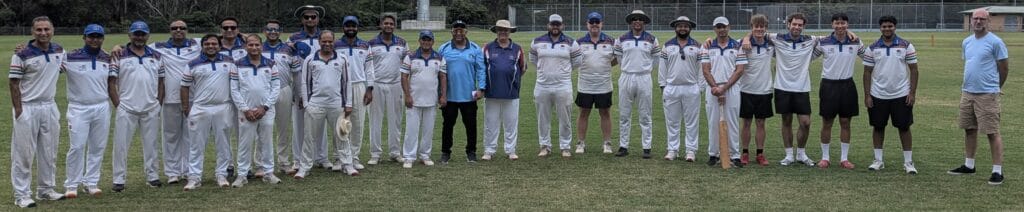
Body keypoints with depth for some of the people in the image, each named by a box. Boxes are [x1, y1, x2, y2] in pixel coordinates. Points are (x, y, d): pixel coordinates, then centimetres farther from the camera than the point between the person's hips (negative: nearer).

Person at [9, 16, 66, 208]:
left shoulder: (59, 51, 5)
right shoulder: (22, 55, -10)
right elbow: (14, 83, -8)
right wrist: (18, 110, -13)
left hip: (50, 107, 5)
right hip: (27, 108, -5)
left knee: (49, 152, 12)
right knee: (24, 153, -1)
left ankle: (46, 190, 24)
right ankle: (21, 195, 5)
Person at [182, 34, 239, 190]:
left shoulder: (229, 62, 7)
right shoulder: (194, 65, 3)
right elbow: (185, 86, 6)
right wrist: (185, 106, 0)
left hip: (223, 108, 1)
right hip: (200, 109, -1)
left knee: (223, 144, 6)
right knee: (197, 145, 1)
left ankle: (221, 174, 16)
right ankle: (194, 177, 4)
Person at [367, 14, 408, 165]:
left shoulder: (402, 43, 7)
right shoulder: (372, 44, 1)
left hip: (395, 85, 2)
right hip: (377, 85, -2)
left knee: (395, 120, 6)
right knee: (376, 120, 2)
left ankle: (395, 152, 15)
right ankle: (375, 154, 7)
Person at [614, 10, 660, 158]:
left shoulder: (652, 40, 3)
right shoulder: (622, 39, 4)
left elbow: (656, 57, 12)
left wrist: (646, 68, 10)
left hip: (644, 78, -1)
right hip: (626, 78, 1)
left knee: (645, 116, 3)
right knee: (624, 115, 4)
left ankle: (647, 148, 8)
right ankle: (623, 147, 11)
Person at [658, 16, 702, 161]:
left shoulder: (697, 46, 4)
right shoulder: (668, 46, 7)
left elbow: (701, 69, 3)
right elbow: (662, 68, 7)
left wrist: (700, 88, -3)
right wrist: (663, 87, 2)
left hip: (691, 88, -1)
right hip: (671, 88, 1)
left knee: (692, 122, 3)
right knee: (672, 121, 5)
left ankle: (691, 150, 9)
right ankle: (672, 149, 13)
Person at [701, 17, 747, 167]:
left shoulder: (737, 46, 3)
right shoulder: (707, 47, 7)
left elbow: (739, 70, -3)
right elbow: (706, 70, 2)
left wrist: (723, 88, -11)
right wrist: (715, 87, -11)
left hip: (732, 89, -1)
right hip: (713, 89, 1)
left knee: (732, 123, 0)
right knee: (713, 123, 4)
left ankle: (734, 155, 5)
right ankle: (713, 154, 13)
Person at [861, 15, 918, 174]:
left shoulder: (906, 46, -1)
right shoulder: (872, 48, 2)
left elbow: (913, 70, 0)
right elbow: (867, 72, 4)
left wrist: (912, 93, -7)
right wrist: (867, 95, -3)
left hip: (901, 95, -1)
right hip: (878, 96, 1)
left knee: (904, 127, 3)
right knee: (878, 127, 7)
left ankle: (908, 162, 10)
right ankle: (878, 160, 17)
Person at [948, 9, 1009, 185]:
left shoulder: (995, 42, -10)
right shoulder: (966, 42, 11)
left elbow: (1004, 68, -4)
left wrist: (996, 87, 8)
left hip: (987, 94, -7)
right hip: (967, 93, 7)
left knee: (992, 132, -5)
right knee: (969, 130, 15)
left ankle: (997, 171, -1)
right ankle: (968, 165, 26)